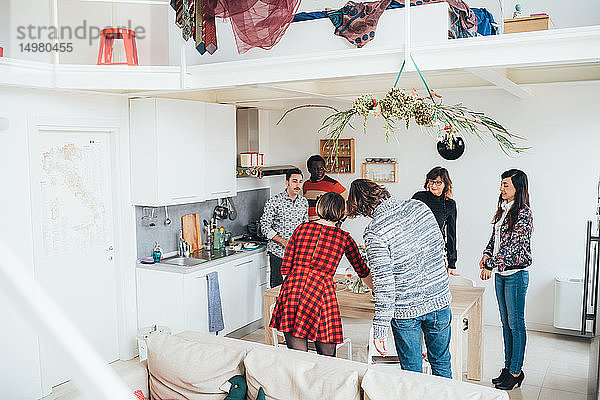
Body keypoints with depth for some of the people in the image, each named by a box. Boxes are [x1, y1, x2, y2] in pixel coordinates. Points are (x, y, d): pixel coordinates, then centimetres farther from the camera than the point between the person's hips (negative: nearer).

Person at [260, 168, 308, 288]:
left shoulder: (304, 202, 7)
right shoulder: (274, 202, -10)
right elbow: (265, 227, -9)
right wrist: (283, 242, -17)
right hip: (278, 252, -4)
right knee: (277, 286, 1)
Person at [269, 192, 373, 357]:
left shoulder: (302, 228, 13)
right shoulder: (343, 238, 10)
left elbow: (285, 269, 11)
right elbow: (362, 271, 24)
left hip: (292, 288, 2)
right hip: (322, 291, -2)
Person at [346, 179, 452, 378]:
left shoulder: (374, 232, -19)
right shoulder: (420, 207, -3)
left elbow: (384, 285, -21)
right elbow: (440, 244, 11)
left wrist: (379, 329, -15)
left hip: (406, 310, -4)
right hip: (439, 299, 5)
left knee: (412, 372, 14)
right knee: (442, 364, 22)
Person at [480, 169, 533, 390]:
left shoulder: (524, 213, -14)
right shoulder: (502, 210, 11)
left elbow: (512, 245, -20)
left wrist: (491, 265, -21)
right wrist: (487, 254, -1)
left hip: (516, 274, -8)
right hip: (500, 274, 8)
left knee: (516, 323, 1)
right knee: (506, 322, 14)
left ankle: (516, 371, 11)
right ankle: (509, 367, 23)